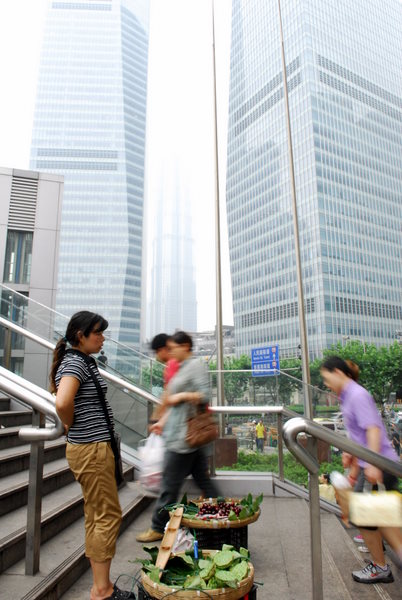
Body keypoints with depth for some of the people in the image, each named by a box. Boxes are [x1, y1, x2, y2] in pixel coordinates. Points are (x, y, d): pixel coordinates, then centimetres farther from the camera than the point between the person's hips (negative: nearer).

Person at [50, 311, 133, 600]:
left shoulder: (81, 360, 12)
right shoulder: (75, 362, -18)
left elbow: (58, 392, 28)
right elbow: (62, 403, -34)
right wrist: (72, 426, -13)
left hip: (93, 448, 10)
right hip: (91, 449, -10)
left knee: (96, 516, 16)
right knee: (108, 516, 1)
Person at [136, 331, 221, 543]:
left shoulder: (196, 365, -12)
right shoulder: (182, 368, 16)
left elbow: (205, 396, -19)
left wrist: (180, 396, -17)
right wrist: (163, 421, 18)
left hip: (184, 435, -10)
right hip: (180, 432, 10)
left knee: (170, 482, 2)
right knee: (203, 479, 15)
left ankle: (158, 528, 16)